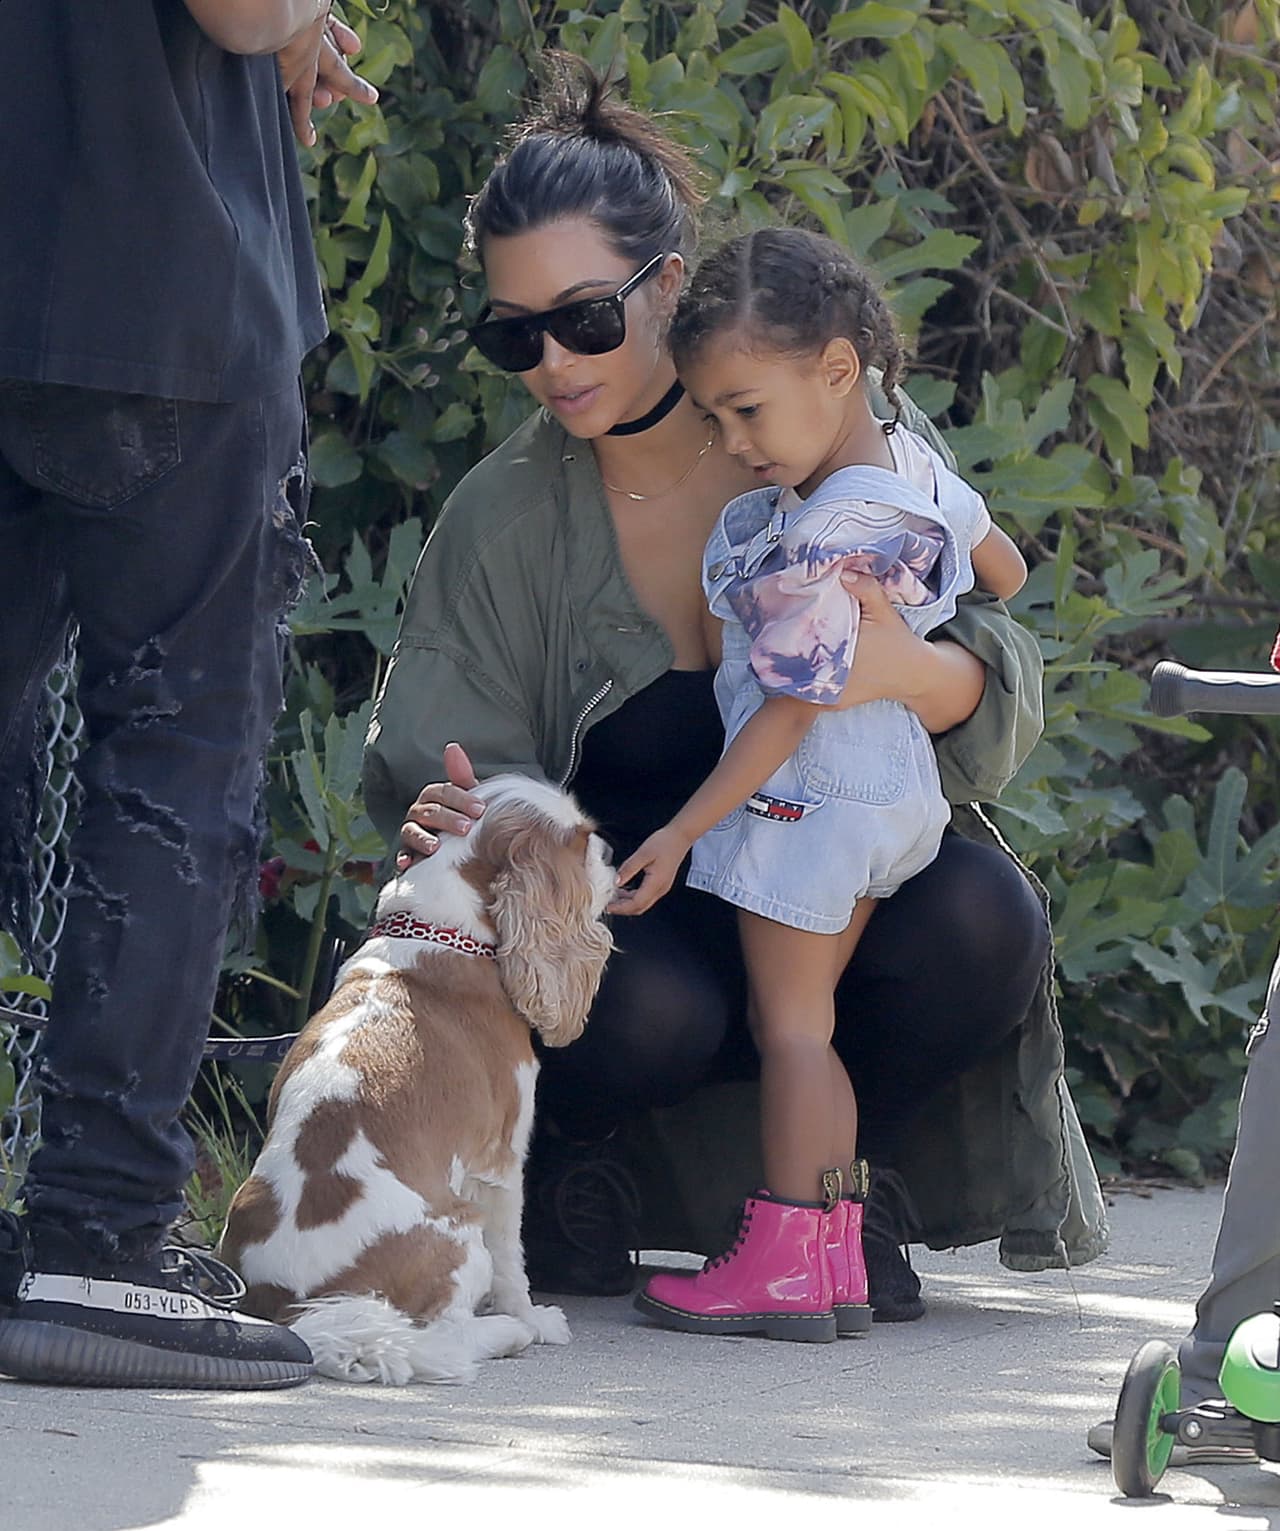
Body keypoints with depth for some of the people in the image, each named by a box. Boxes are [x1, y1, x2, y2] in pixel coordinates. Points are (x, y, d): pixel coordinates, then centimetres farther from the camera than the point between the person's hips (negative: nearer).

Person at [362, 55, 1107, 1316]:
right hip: (642, 914, -1)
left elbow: (1003, 695, -11)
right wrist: (452, 830, -32)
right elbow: (439, 764, -6)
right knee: (644, 1013, -35)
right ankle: (562, 1152, 1)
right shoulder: (504, 518, -7)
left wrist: (911, 673, -36)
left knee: (978, 918, -31)